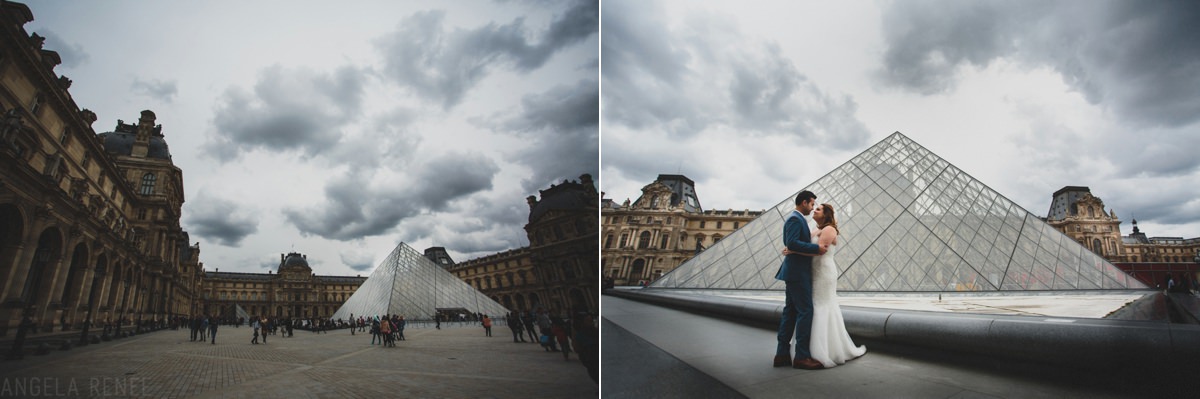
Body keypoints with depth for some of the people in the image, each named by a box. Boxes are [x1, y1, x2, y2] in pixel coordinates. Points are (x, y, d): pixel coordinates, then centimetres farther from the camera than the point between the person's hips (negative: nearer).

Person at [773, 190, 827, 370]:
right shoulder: (795, 219, -12)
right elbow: (792, 243, -24)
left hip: (794, 273, 10)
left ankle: (782, 354, 10)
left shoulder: (796, 219, 20)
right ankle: (802, 356, -5)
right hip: (798, 273, -10)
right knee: (805, 311, -8)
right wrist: (816, 248, -20)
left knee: (789, 312, 8)